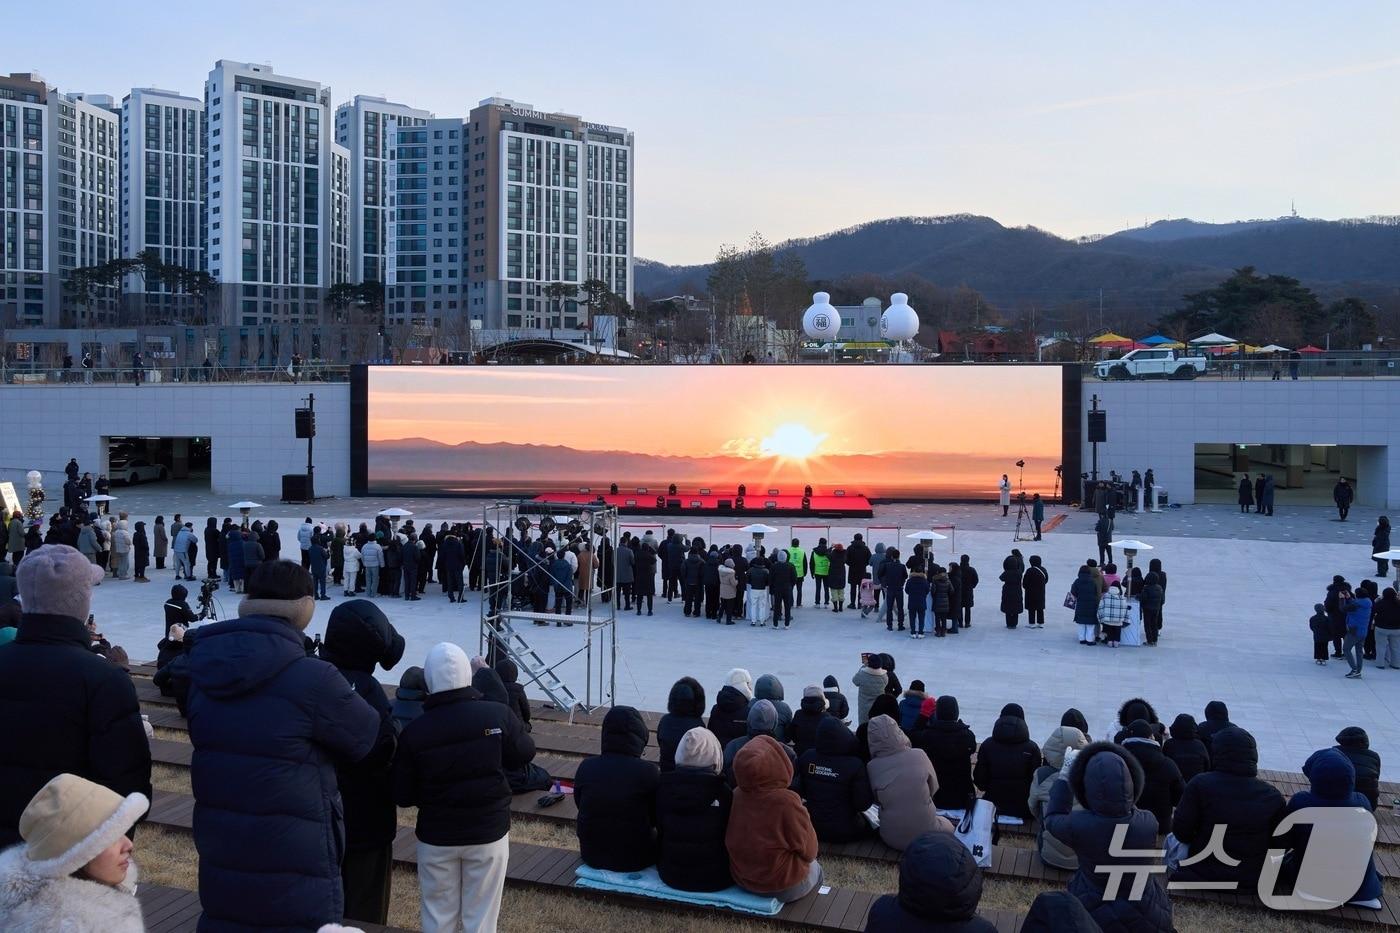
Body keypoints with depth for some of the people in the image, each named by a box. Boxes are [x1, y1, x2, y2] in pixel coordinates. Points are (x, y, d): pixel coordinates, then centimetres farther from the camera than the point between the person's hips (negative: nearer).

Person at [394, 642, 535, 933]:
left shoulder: (413, 732, -13)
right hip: (489, 832, 0)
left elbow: (403, 797, -6)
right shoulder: (498, 715, -15)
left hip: (436, 836, 0)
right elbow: (524, 754, 4)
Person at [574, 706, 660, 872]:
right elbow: (657, 818, -6)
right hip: (635, 858, -4)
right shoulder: (648, 772, -20)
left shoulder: (586, 767, -11)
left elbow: (580, 806, 5)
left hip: (592, 856, 4)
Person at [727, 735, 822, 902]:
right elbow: (808, 852, -14)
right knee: (815, 867, 27)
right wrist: (803, 814, 1)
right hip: (785, 887, -5)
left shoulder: (736, 796, -11)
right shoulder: (787, 802, -27)